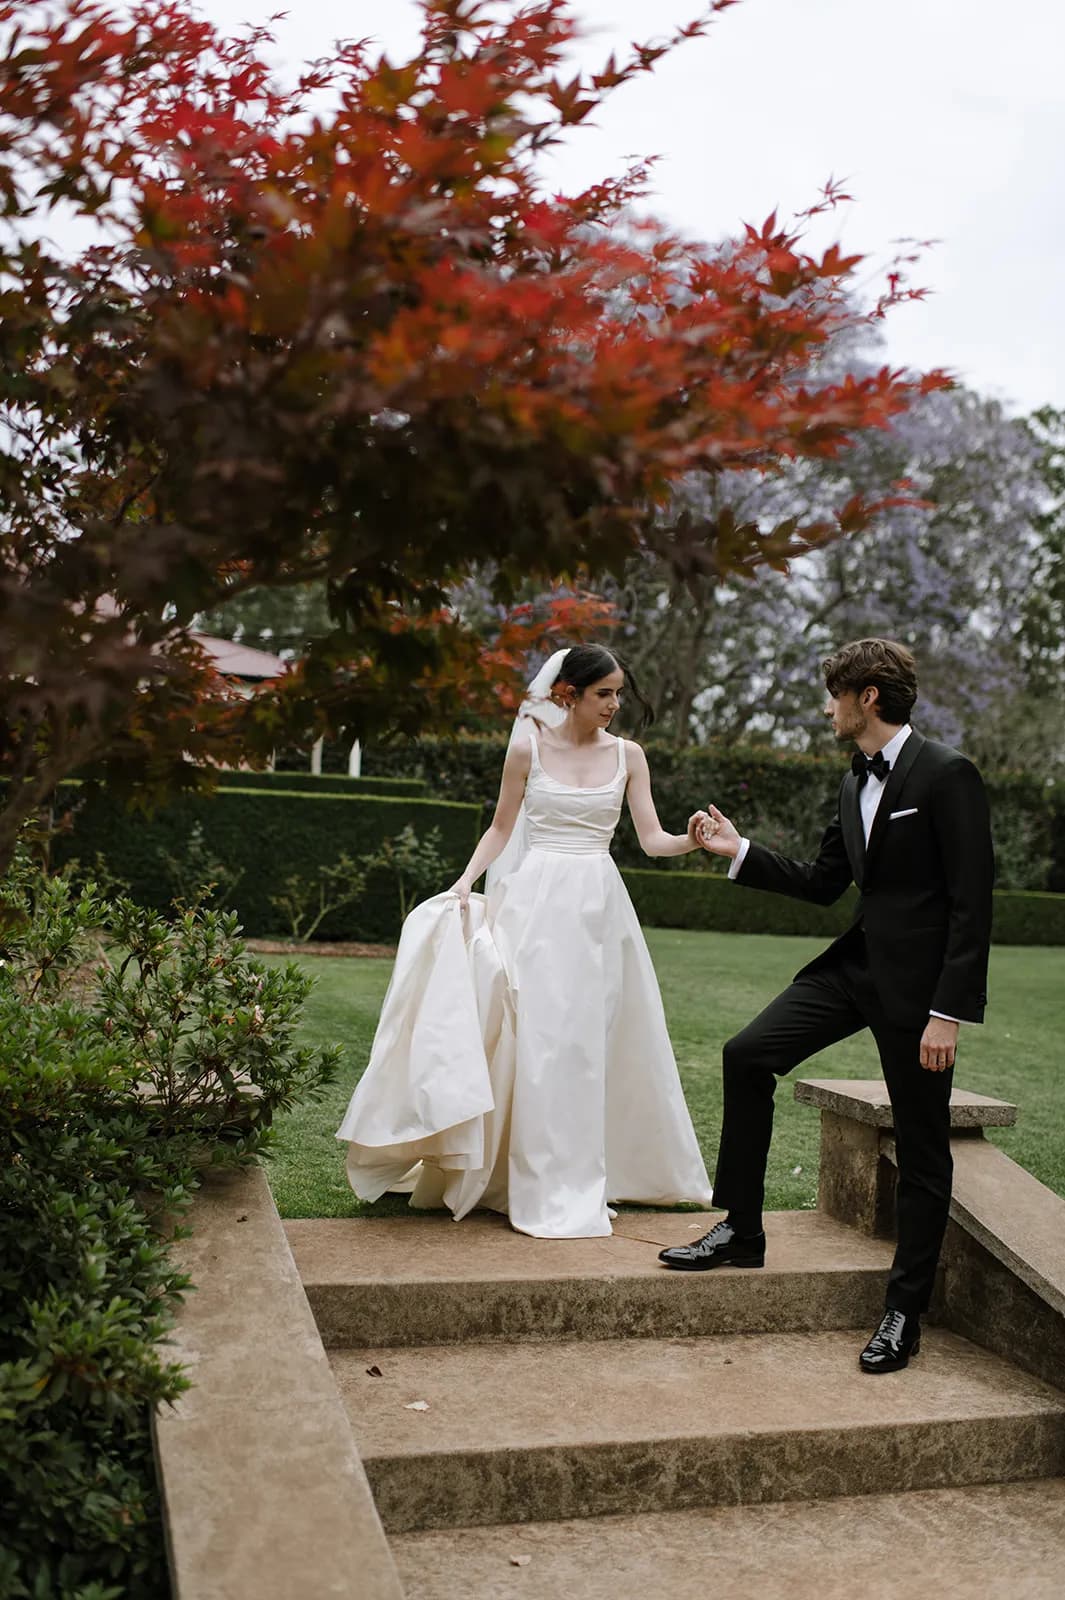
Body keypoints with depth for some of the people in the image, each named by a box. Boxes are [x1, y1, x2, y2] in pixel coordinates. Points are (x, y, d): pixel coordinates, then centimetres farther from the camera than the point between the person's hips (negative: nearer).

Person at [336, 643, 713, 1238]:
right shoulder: (529, 748, 1)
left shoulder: (627, 755, 6)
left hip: (600, 904, 2)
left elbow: (652, 839, 2)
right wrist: (465, 882, -6)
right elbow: (501, 829, 6)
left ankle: (581, 1179, 21)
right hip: (538, 900, -2)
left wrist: (693, 839, -18)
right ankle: (550, 1190, 5)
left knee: (593, 1040, 5)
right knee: (540, 1038, -5)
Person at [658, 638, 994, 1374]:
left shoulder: (947, 774, -14)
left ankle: (905, 1314, 17)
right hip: (858, 962, 8)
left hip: (919, 978, -8)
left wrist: (948, 1012, -21)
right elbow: (823, 884, 18)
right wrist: (740, 850, 12)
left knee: (922, 1149, 4)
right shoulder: (855, 785, 11)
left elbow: (973, 902, -17)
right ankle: (742, 1231, 13)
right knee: (748, 1054, 1)